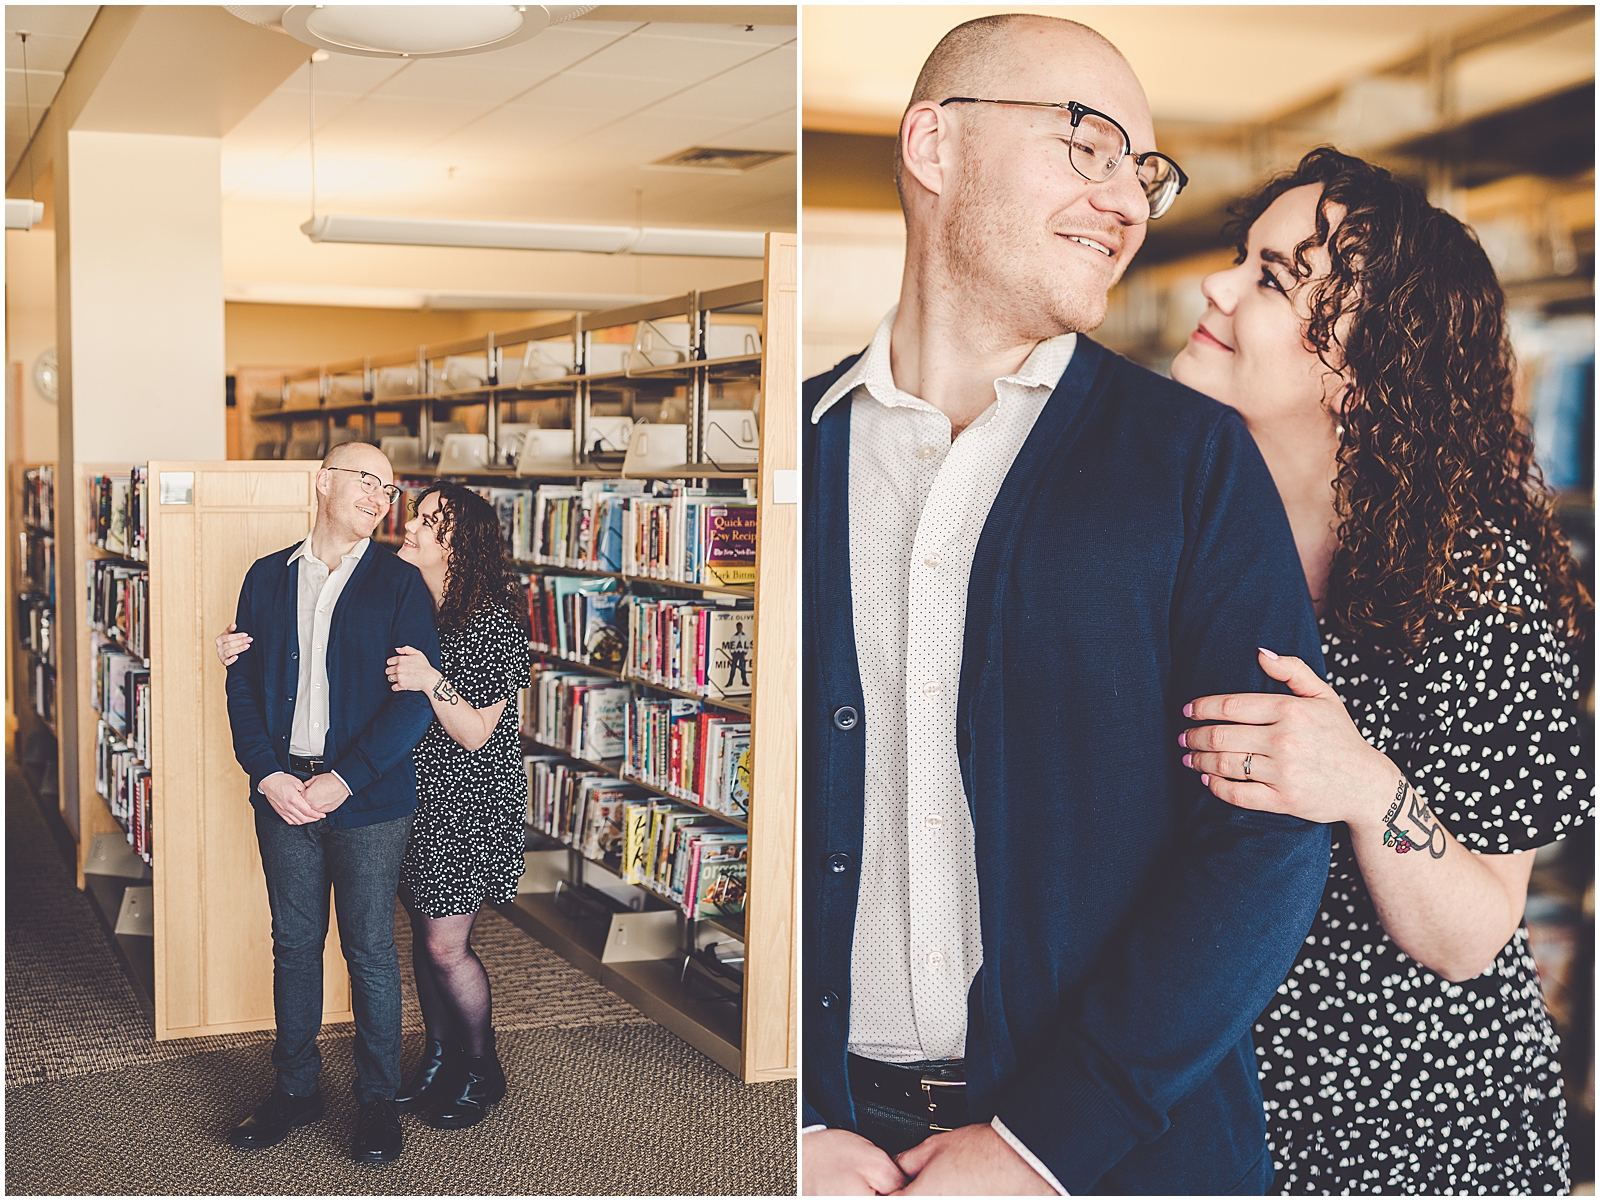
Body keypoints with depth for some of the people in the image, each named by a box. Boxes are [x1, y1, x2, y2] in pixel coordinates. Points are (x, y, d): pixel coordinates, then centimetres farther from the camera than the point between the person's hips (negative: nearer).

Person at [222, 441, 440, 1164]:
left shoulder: (400, 585, -1)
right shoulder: (268, 578, 8)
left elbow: (416, 698, -8)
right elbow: (242, 684, 7)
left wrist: (341, 781, -15)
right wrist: (267, 774, -7)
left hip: (368, 799, -3)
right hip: (283, 793, 3)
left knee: (369, 950, 4)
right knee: (294, 943, 12)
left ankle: (377, 1099, 18)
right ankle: (295, 1089, 26)